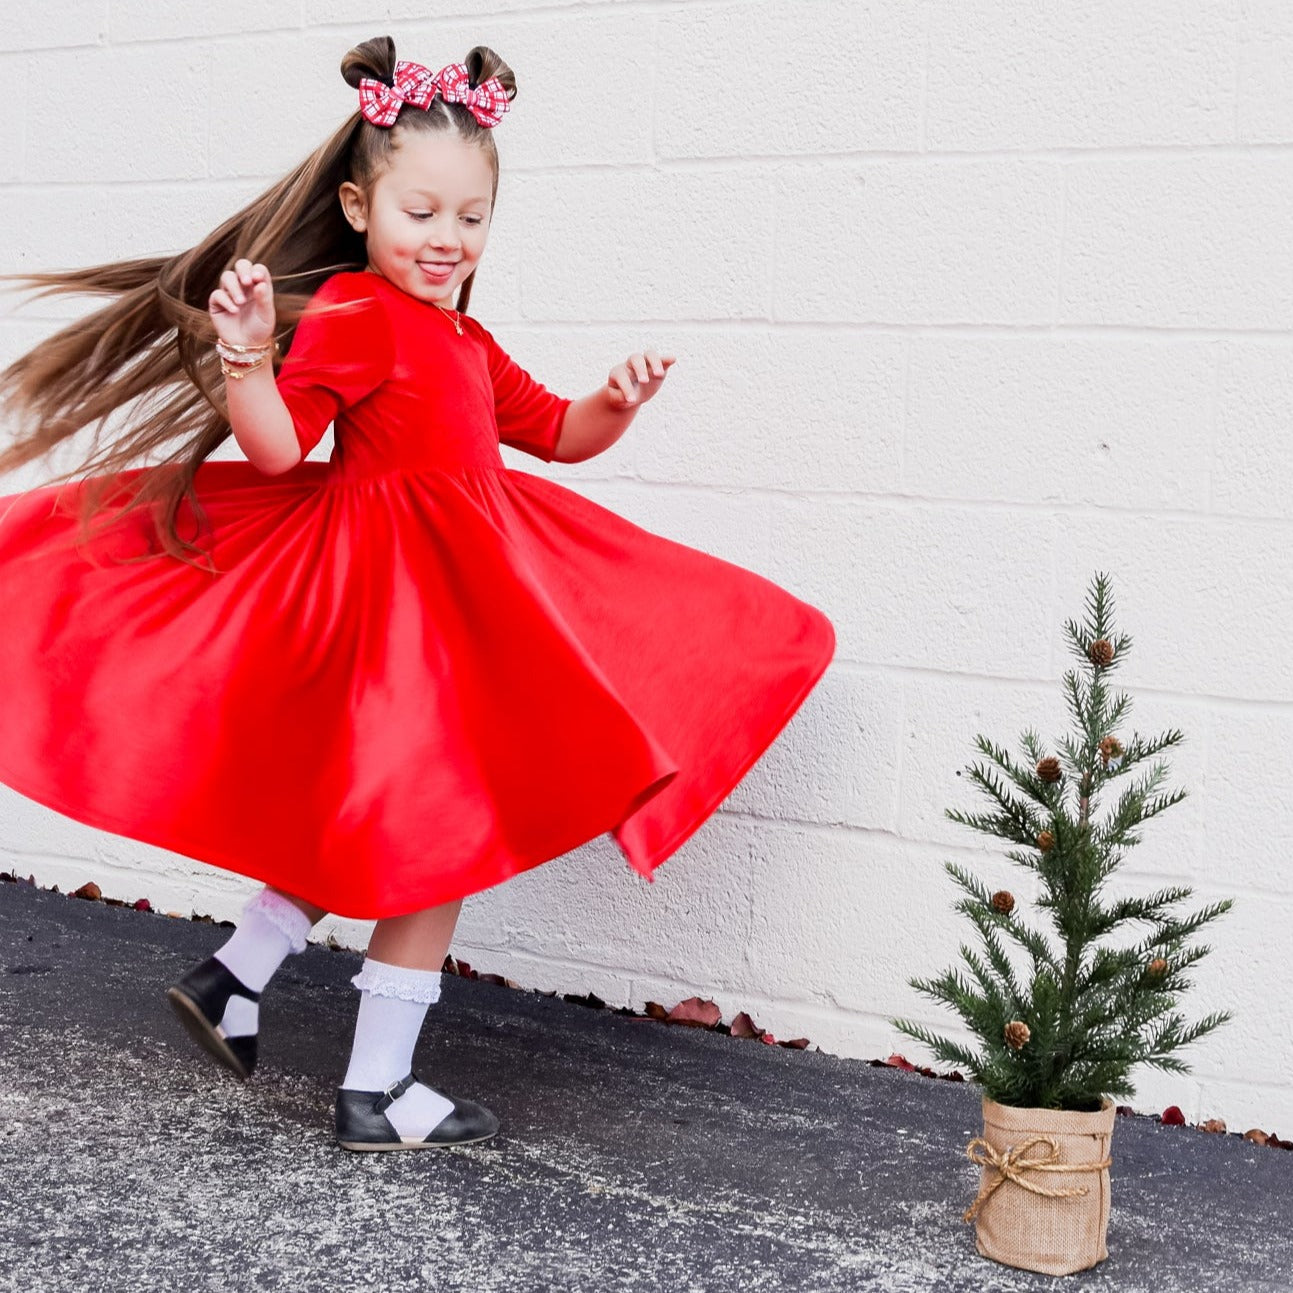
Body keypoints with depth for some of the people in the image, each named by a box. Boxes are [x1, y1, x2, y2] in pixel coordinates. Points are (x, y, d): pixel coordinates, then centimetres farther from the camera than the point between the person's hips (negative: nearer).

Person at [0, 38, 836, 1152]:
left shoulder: (464, 341, 15)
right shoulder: (350, 314, -13)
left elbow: (555, 432, 21)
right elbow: (276, 448, -18)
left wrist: (617, 404, 2)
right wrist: (244, 357, -34)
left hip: (457, 594, 9)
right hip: (395, 600, -9)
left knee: (376, 824, 16)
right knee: (435, 829, -2)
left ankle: (232, 978, 28)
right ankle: (376, 1093, 10)